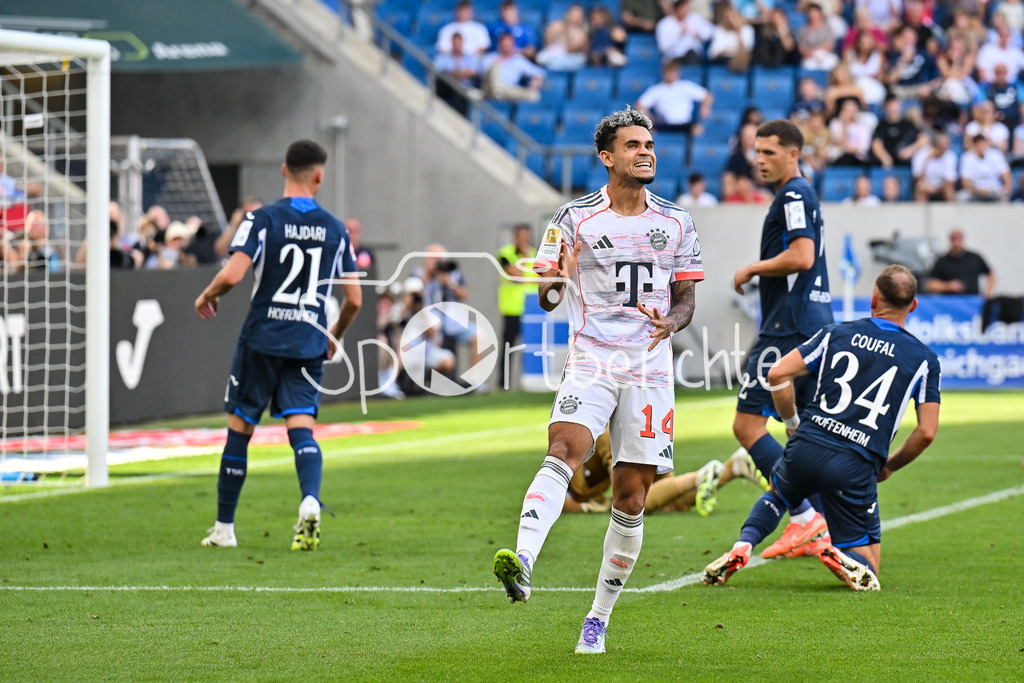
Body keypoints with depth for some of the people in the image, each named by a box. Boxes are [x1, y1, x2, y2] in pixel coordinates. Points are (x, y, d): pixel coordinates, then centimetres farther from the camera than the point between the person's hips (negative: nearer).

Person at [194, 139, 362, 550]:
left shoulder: (263, 219, -7)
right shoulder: (335, 229, 5)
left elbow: (233, 273, -19)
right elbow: (354, 299, 7)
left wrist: (207, 296, 3)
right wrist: (335, 336, 25)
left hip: (262, 339, -2)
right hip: (309, 344, 2)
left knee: (239, 428, 9)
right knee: (301, 427, -3)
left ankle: (224, 528, 17)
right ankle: (310, 502, -32)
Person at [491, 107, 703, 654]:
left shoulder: (676, 223, 10)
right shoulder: (574, 218, 2)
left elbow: (686, 299, 15)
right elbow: (547, 299, 3)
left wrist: (670, 322, -8)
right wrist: (558, 280, -21)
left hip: (650, 372, 3)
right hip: (590, 363, -3)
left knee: (631, 499, 2)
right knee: (564, 450, -30)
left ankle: (598, 619, 13)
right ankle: (522, 561, -48)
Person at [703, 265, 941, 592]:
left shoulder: (837, 333, 8)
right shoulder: (924, 359, 5)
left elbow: (778, 373, 3)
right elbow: (927, 431, 2)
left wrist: (792, 423, 18)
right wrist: (890, 465, 19)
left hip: (806, 446, 2)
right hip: (855, 466, -2)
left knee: (776, 494, 36)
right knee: (866, 566, 10)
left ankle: (741, 548, 7)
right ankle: (839, 556, -26)